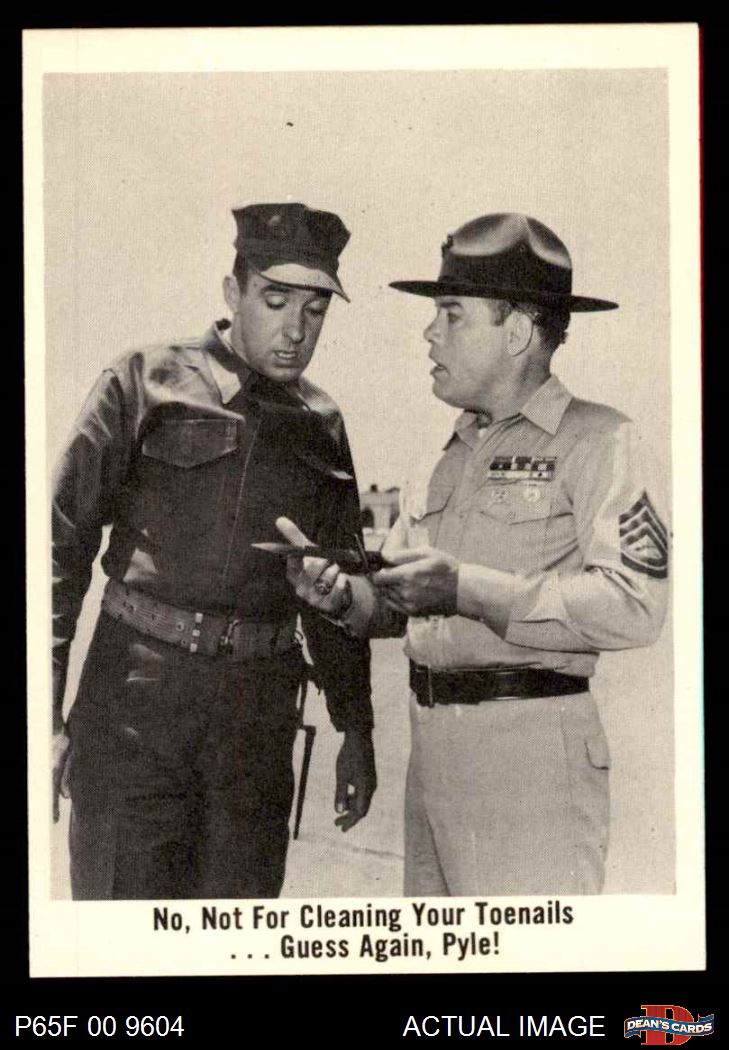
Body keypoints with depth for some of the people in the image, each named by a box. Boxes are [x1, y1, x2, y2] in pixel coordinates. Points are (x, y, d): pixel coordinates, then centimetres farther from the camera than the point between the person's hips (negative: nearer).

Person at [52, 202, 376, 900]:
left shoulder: (320, 428, 11)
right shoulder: (143, 386, -1)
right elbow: (62, 547, -3)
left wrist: (355, 730, 17)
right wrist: (46, 716, -9)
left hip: (259, 718, 4)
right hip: (135, 707, -3)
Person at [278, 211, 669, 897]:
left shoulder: (597, 440, -4)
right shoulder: (444, 460, 19)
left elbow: (634, 605, -17)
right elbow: (397, 605, 21)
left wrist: (468, 589, -19)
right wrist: (341, 596, -1)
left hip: (530, 752, -7)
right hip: (431, 749, 7)